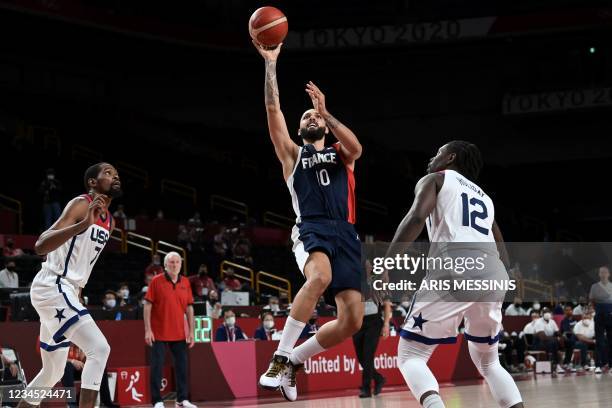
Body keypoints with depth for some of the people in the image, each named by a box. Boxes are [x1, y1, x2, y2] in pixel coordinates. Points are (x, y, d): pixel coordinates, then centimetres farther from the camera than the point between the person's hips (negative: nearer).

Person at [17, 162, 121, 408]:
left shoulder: (110, 222, 14)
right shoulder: (81, 204, -13)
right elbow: (40, 246, -26)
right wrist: (84, 224, -37)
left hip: (65, 291, 10)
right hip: (51, 287, -10)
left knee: (53, 372, 17)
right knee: (99, 349, -22)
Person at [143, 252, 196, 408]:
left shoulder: (185, 282, 6)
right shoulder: (156, 281, -5)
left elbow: (189, 308, 9)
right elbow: (147, 306, -5)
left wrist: (191, 331, 4)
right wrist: (147, 330, -11)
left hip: (179, 334, 4)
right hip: (159, 333, -4)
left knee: (182, 365, 6)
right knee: (157, 366, -3)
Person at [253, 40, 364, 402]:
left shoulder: (340, 153, 24)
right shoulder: (292, 153, 21)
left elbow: (356, 148, -3)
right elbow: (274, 110, 9)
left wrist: (325, 112, -8)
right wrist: (270, 64, 4)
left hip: (346, 234, 3)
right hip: (311, 229, -3)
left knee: (352, 321, -8)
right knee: (320, 277, -39)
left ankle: (294, 359, 13)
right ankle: (280, 358, -33)